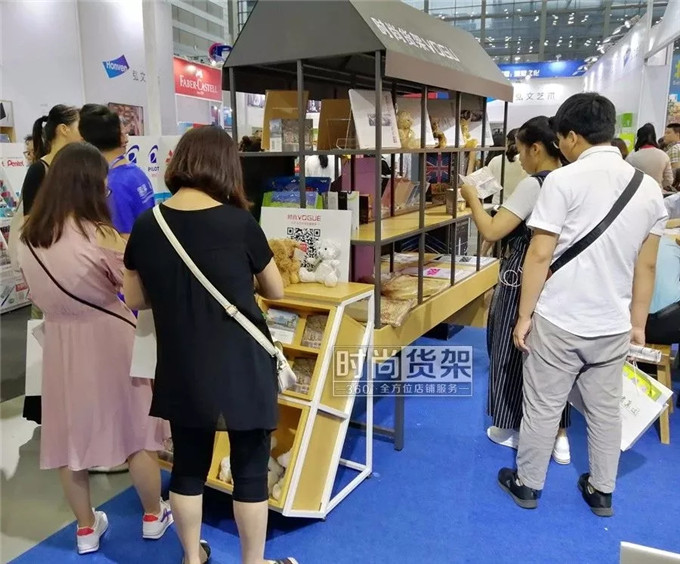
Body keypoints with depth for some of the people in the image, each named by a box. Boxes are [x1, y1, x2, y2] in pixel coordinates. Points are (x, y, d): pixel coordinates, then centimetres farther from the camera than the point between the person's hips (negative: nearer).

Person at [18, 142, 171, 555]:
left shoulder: (29, 236, 0)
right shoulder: (99, 235, -18)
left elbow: (42, 293, 11)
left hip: (60, 340, 5)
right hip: (108, 338, -5)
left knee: (69, 434, 15)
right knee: (135, 428, 12)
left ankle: (87, 529, 31)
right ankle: (154, 516, 29)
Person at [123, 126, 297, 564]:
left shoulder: (147, 225, -5)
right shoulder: (239, 223, -15)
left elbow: (136, 300, 6)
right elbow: (276, 291, -1)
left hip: (181, 368, 4)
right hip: (241, 365, -4)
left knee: (188, 465, 20)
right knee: (250, 469, 13)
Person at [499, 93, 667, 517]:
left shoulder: (564, 180, -14)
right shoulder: (649, 188, 3)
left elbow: (540, 256, -15)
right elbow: (647, 266, 7)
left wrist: (524, 315, -7)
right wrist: (638, 323, 16)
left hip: (558, 321, -5)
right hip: (613, 325, 5)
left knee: (543, 408, 11)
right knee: (606, 410, 18)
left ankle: (527, 484, 28)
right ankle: (602, 491, 34)